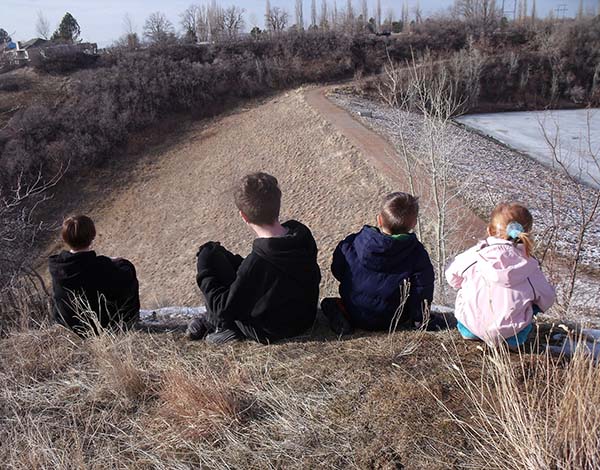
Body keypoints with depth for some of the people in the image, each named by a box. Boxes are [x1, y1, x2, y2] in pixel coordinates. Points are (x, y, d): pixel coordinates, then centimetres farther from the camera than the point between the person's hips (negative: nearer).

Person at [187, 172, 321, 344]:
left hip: (268, 333, -6)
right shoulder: (303, 233, -15)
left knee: (209, 252, -6)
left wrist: (204, 275, -5)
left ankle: (222, 325, 9)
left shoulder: (255, 263, -34)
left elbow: (225, 309, -21)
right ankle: (213, 318, 25)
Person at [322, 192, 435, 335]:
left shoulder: (351, 244, -11)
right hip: (390, 322, 1)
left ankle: (340, 310, 4)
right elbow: (423, 291, -8)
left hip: (353, 315, 0)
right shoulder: (418, 255, -15)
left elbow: (337, 271, 5)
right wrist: (418, 319, 9)